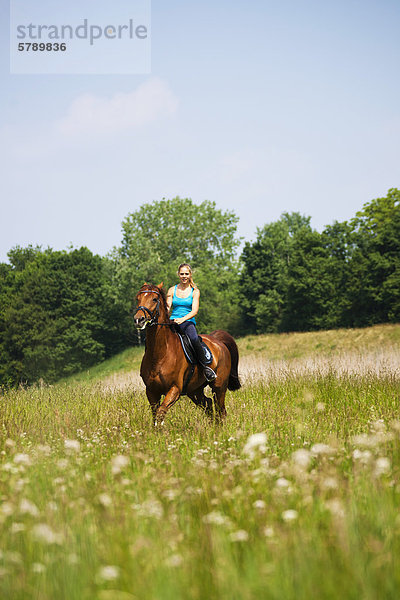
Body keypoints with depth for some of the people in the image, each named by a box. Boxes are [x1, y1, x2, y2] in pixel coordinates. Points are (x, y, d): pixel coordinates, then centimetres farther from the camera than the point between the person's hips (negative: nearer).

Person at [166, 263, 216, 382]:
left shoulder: (195, 291, 6)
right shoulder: (172, 290, 14)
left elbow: (194, 311, -6)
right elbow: (167, 308, 6)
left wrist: (183, 319, -25)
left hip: (188, 322, -2)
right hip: (172, 322, 3)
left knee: (194, 338, -36)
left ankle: (205, 367, -25)